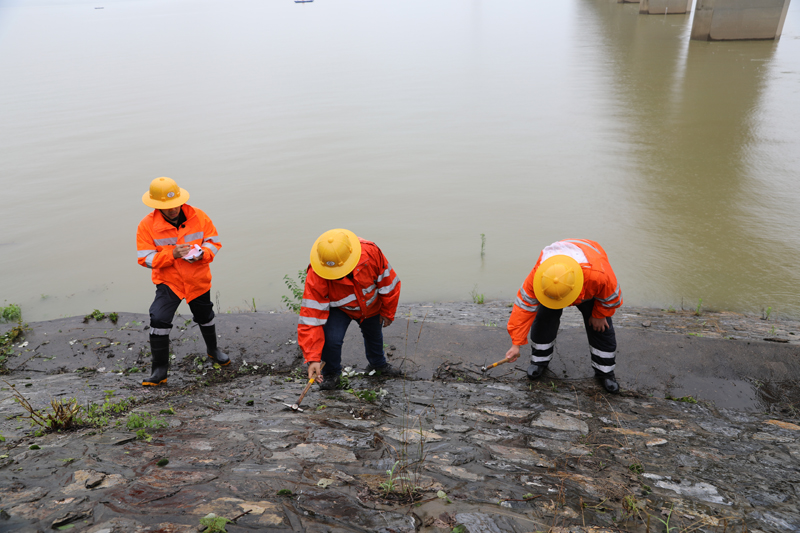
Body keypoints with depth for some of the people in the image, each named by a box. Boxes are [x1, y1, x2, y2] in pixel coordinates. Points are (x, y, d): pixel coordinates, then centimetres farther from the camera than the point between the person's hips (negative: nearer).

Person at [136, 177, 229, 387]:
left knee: (205, 317, 20)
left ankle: (213, 349, 50)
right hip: (168, 282, -2)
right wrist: (172, 254, -31)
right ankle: (160, 369, -1)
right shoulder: (147, 225, -15)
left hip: (198, 280, 2)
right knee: (159, 320, -17)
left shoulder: (199, 217, -12)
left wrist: (201, 253, -26)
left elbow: (214, 242, -4)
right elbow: (145, 258, -16)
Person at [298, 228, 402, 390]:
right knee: (331, 339, -24)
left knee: (374, 335, 23)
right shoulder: (315, 277, -41)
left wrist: (387, 313, -4)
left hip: (370, 305, 2)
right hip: (338, 308, -2)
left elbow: (388, 282, -18)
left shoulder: (370, 252, -38)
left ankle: (378, 364, 58)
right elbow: (311, 316, -38)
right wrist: (313, 358, -43)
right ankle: (331, 373, 10)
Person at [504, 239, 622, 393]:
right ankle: (539, 360, 13)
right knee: (544, 320, -11)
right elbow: (524, 306, -34)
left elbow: (611, 296, -23)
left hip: (589, 290, -1)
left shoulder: (598, 275, -48)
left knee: (600, 327, -3)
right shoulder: (538, 275, -43)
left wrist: (599, 315, -6)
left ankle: (605, 371, 18)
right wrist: (516, 344, -33)